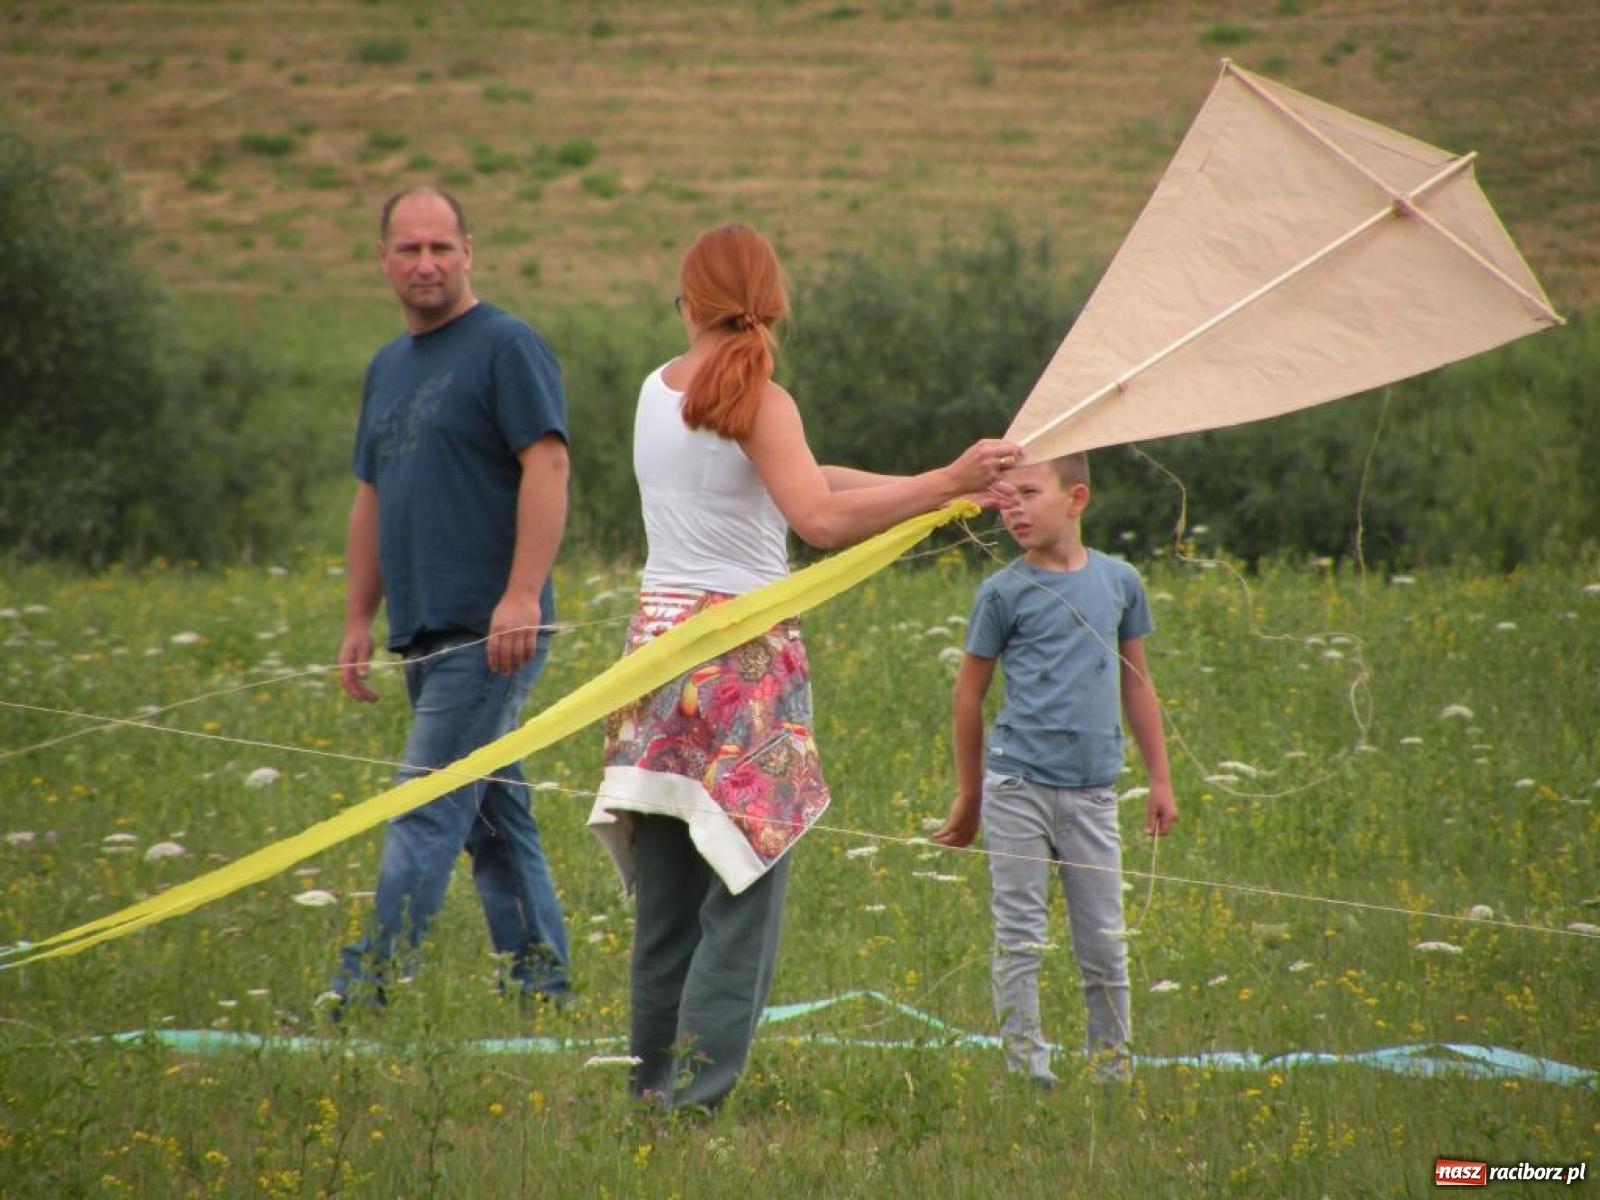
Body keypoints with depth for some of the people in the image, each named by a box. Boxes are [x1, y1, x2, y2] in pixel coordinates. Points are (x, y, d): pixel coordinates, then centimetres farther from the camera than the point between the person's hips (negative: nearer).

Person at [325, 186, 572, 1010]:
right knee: (496, 818, 11)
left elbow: (547, 466, -16)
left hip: (488, 633, -9)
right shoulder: (387, 367, 19)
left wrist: (522, 595, -23)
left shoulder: (505, 347, -7)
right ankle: (543, 991, 15)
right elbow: (372, 500, 23)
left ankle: (362, 993, -14)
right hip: (426, 633, 9)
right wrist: (358, 620, 18)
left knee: (426, 814, -11)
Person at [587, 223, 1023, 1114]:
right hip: (745, 655, -7)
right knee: (745, 886, -4)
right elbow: (821, 518, -24)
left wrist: (931, 488, 13)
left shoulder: (657, 390, 11)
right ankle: (696, 1096, -9)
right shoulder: (758, 402, -10)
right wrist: (948, 484, -24)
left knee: (666, 898, 12)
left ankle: (652, 1084, 15)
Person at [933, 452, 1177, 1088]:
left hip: (1092, 793, 2)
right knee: (1019, 939, -1)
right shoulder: (1003, 592, -1)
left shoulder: (1118, 581, 7)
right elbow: (969, 695, 6)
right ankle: (1027, 1070, 4)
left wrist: (1160, 779, 16)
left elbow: (1136, 683, 17)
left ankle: (1112, 1068, 18)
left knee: (1104, 941, 6)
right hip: (1017, 789, -2)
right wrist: (968, 799, 10)